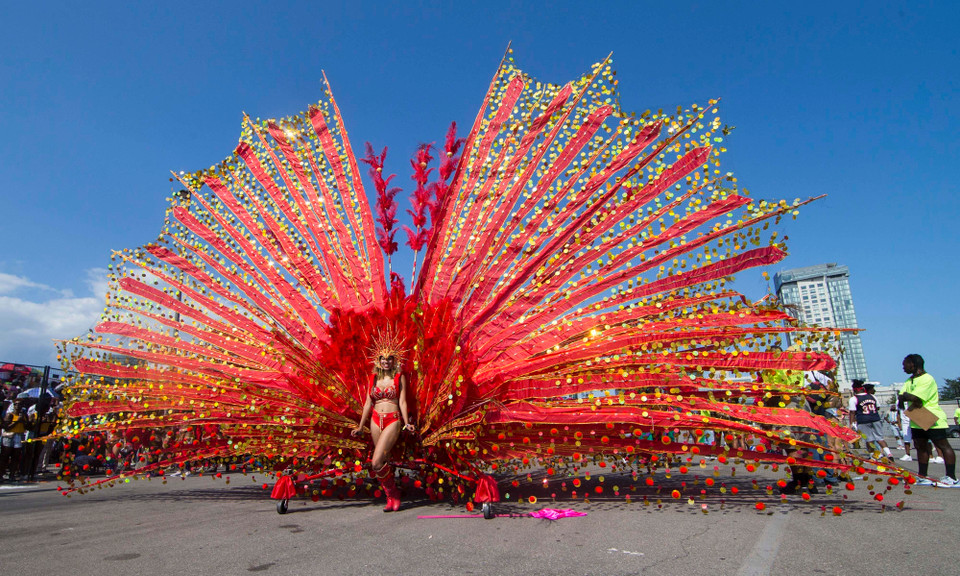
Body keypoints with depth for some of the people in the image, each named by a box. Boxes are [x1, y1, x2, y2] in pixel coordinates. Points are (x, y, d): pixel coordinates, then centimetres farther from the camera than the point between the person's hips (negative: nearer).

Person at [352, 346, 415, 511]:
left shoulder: (400, 377, 1)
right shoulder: (374, 378, 10)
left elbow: (402, 402, -2)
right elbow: (368, 403, 13)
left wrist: (406, 423, -12)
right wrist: (360, 427, 13)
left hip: (393, 420, -4)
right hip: (375, 421, 4)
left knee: (376, 463, -14)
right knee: (384, 462, 8)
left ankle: (393, 493, 8)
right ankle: (390, 498, 21)